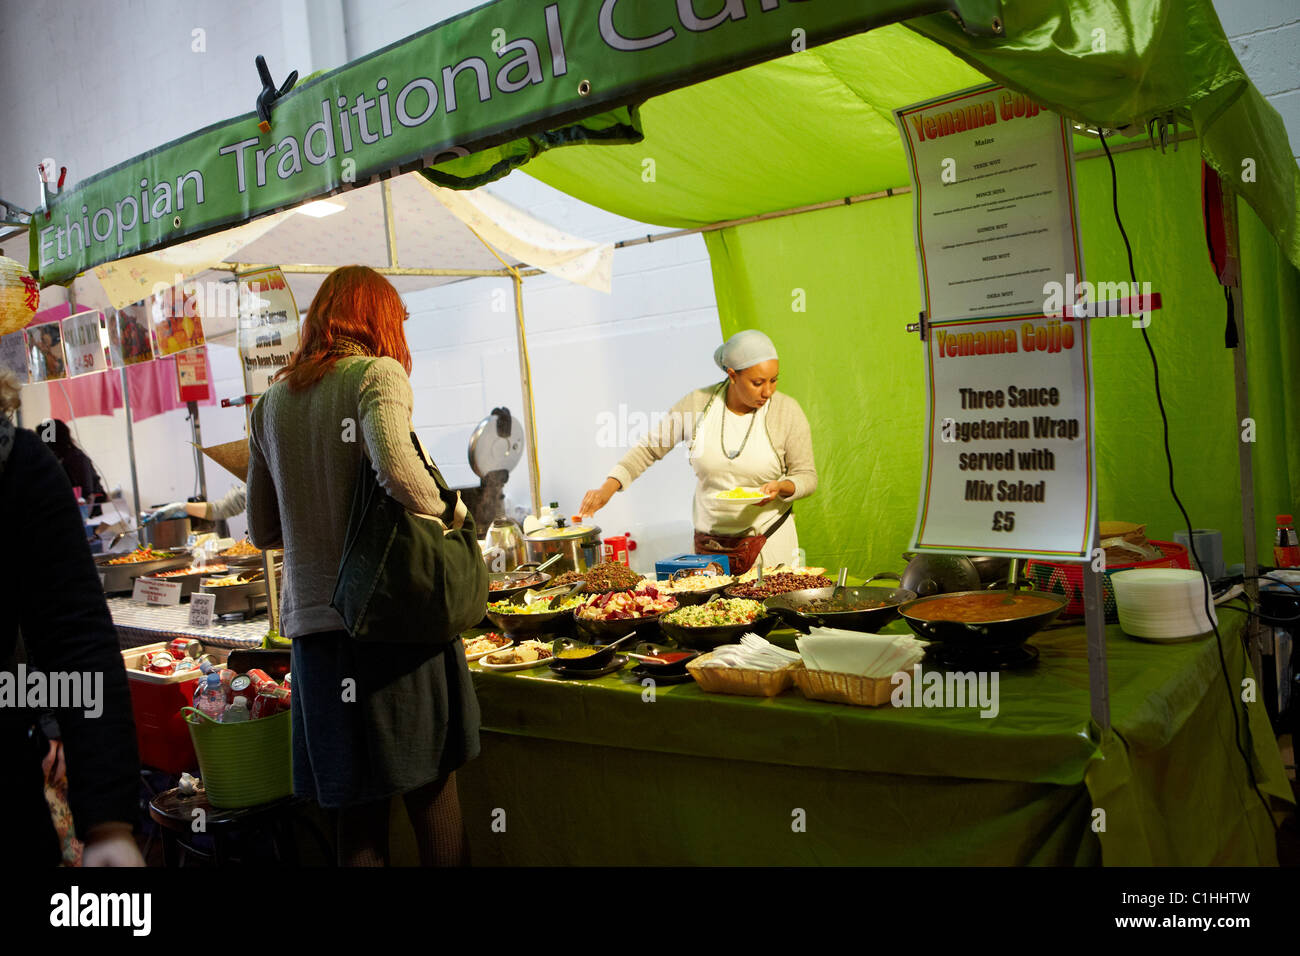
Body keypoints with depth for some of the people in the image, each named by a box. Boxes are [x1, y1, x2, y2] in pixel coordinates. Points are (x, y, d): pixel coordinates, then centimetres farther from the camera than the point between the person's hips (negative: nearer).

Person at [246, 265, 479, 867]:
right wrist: (450, 510, -7)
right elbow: (397, 470, -25)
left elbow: (263, 531, 16)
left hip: (311, 621, 5)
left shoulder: (270, 403, 12)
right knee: (433, 791, 9)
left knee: (358, 813, 12)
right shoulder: (377, 373, -5)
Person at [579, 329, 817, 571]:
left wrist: (781, 487, -23)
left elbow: (807, 476, -1)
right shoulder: (698, 404, -7)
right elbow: (649, 448, 1)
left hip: (771, 541, -1)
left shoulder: (787, 412, -9)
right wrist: (608, 488, -11)